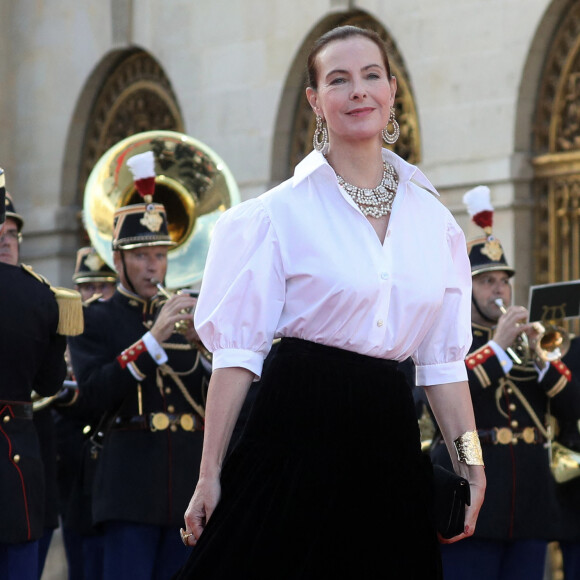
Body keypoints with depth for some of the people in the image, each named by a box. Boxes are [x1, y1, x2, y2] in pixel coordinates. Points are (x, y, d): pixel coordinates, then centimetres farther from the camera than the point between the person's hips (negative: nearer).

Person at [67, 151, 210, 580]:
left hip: (187, 482, 5)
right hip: (131, 486, -5)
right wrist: (153, 340, -19)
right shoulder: (95, 319, 4)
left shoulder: (182, 316, 17)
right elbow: (92, 395, -13)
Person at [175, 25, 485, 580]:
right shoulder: (281, 213, -3)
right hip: (297, 429, -4)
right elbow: (238, 349, -6)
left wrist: (469, 459, 5)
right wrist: (210, 475, -10)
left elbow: (443, 357, 12)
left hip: (388, 440, 4)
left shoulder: (432, 219, 11)